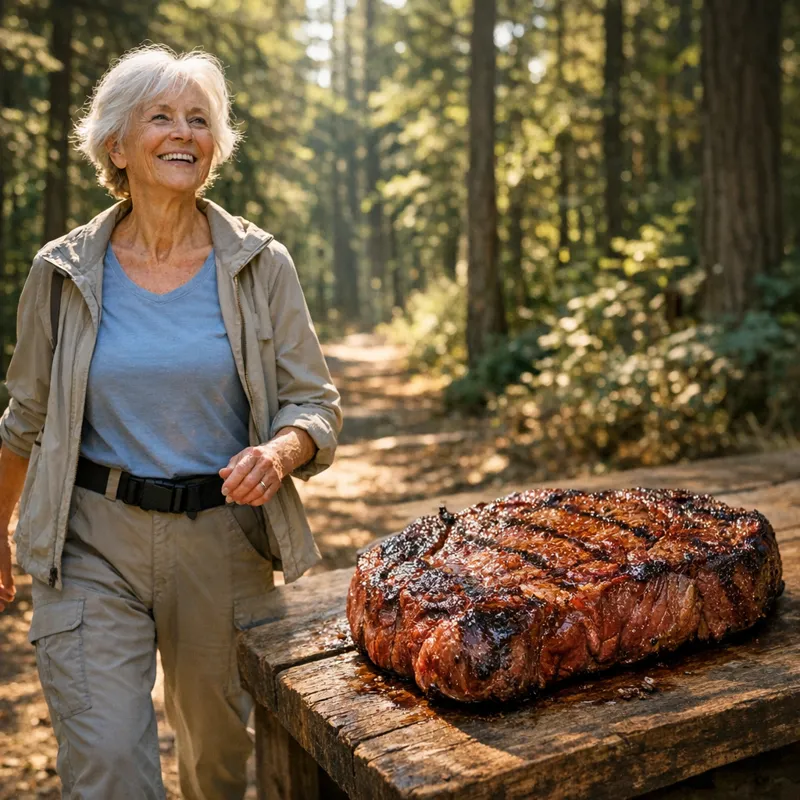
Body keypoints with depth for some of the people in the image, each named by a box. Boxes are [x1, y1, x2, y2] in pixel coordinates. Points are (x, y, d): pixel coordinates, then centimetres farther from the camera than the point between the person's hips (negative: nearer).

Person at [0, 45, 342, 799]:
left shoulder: (260, 265, -2)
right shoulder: (64, 272, -1)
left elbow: (315, 404, 0)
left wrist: (279, 451, -22)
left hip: (224, 542, 1)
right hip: (92, 545, 0)